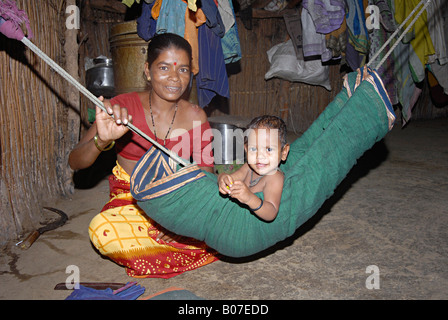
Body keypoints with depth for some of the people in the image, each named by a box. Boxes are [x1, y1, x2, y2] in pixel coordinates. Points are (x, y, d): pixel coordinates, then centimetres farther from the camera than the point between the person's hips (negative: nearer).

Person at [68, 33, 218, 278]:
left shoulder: (195, 116, -3)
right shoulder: (123, 106, -9)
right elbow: (75, 163, -14)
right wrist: (103, 141, -37)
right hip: (129, 201, -1)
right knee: (103, 231, -35)